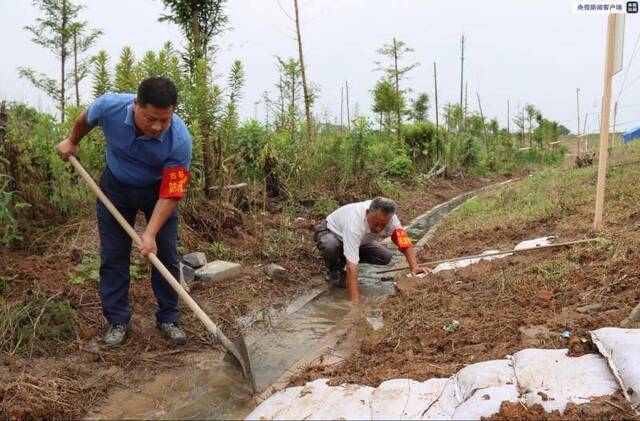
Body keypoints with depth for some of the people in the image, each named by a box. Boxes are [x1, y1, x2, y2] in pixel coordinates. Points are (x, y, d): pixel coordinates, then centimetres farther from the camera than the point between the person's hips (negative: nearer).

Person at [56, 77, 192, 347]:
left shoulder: (180, 140, -35)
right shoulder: (110, 106, -29)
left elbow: (170, 194, -29)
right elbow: (85, 119, -2)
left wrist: (150, 235, -36)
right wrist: (72, 142, 15)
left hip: (158, 190, -1)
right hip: (116, 186, 2)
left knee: (166, 254, -3)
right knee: (113, 255, 1)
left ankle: (168, 318, 12)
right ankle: (117, 320, 14)